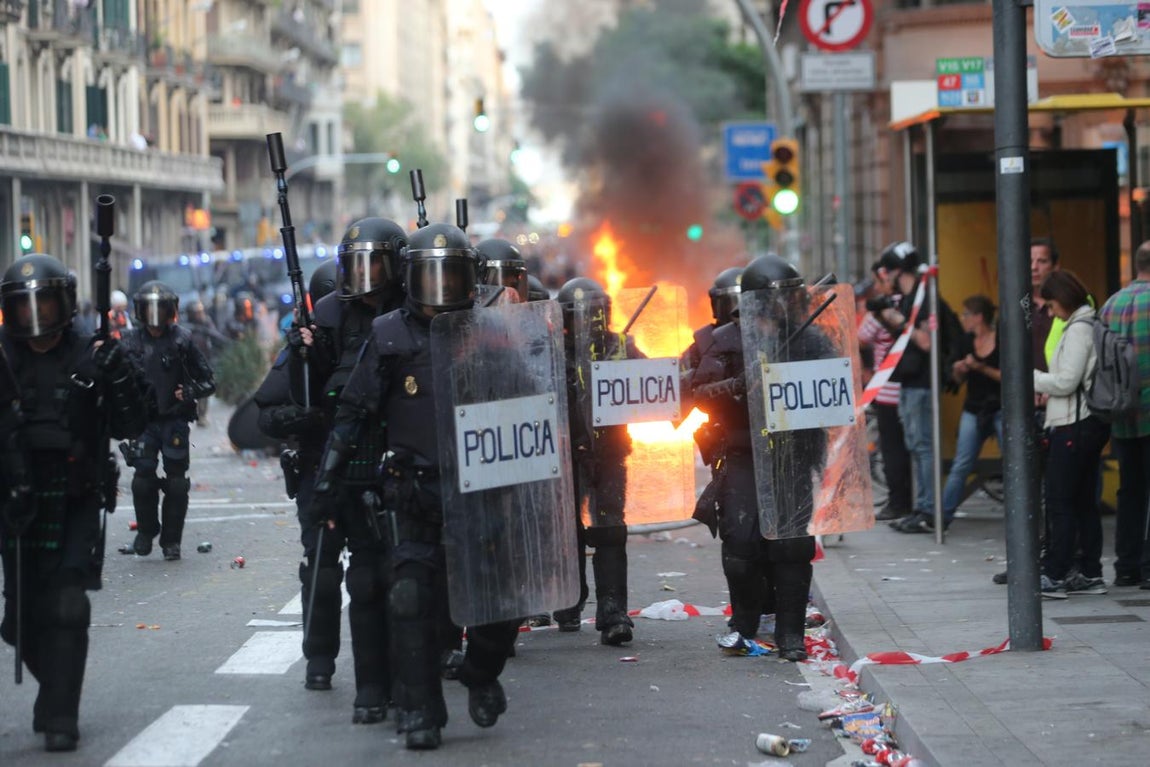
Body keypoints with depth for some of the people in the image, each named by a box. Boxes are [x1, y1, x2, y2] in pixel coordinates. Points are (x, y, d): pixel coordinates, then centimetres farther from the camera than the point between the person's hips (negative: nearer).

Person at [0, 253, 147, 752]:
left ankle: (60, 717, -9)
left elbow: (127, 428, -1)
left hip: (76, 504, -2)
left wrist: (119, 382, -16)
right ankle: (57, 690, 34)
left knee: (67, 608, -13)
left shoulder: (91, 359, -1)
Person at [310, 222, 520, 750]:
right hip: (414, 498, -2)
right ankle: (420, 713, 1)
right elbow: (353, 414, 3)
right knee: (413, 598, -8)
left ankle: (482, 676, 27)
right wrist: (328, 478, -1)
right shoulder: (390, 337, 1)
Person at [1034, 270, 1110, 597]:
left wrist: (1032, 378, -5)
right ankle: (1089, 573, 14)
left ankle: (1054, 576, -6)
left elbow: (1066, 382, -17)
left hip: (1075, 424, -10)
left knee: (1059, 502, -7)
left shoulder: (1078, 329, -14)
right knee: (1084, 501, 11)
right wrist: (1045, 389, 13)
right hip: (1091, 422, 10)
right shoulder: (1092, 324, 15)